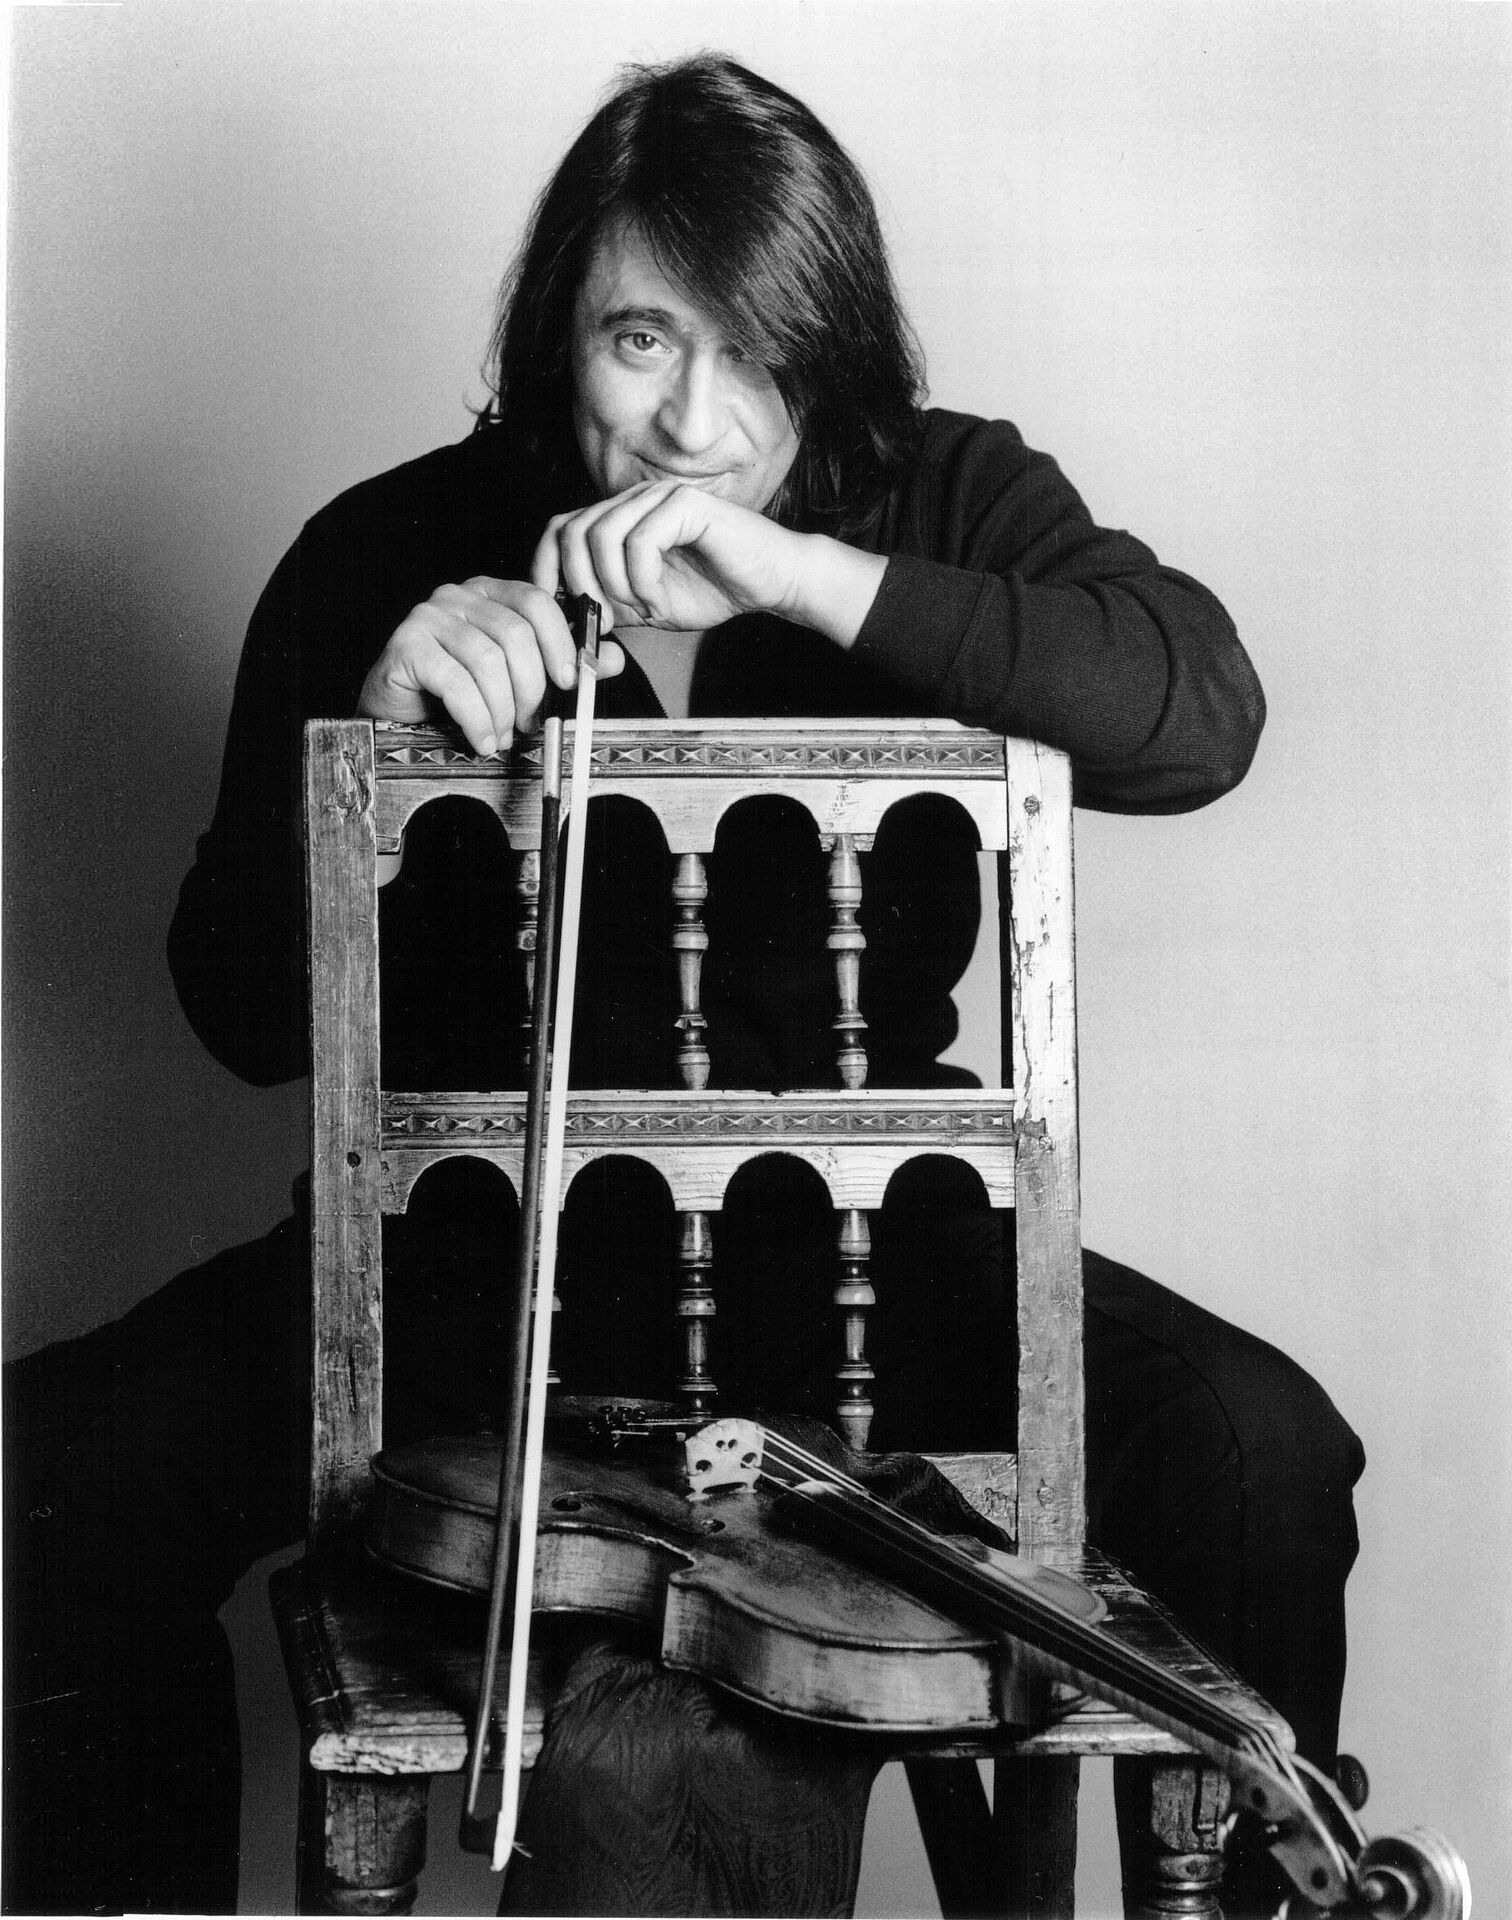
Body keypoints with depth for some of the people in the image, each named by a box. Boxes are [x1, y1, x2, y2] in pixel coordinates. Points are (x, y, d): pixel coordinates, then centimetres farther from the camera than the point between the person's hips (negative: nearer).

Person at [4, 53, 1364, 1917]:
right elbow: (249, 1020, -3)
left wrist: (800, 574, -29)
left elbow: (1199, 712, -22)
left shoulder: (941, 505, -2)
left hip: (856, 1234, 0)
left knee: (1262, 1460, -22)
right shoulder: (389, 558, -3)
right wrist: (373, 730, -22)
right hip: (472, 1234, 1)